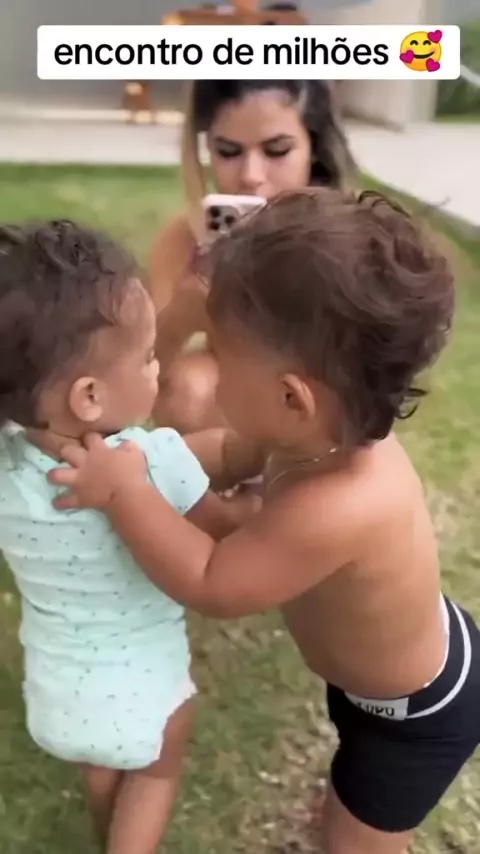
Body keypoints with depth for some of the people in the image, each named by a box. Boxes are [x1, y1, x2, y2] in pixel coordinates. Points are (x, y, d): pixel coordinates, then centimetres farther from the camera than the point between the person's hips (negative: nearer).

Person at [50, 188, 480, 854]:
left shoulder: (336, 510, -48)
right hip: (409, 659, 8)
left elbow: (212, 586, -35)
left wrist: (124, 490, -30)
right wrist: (146, 452, -10)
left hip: (421, 711, -8)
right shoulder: (334, 434, -21)